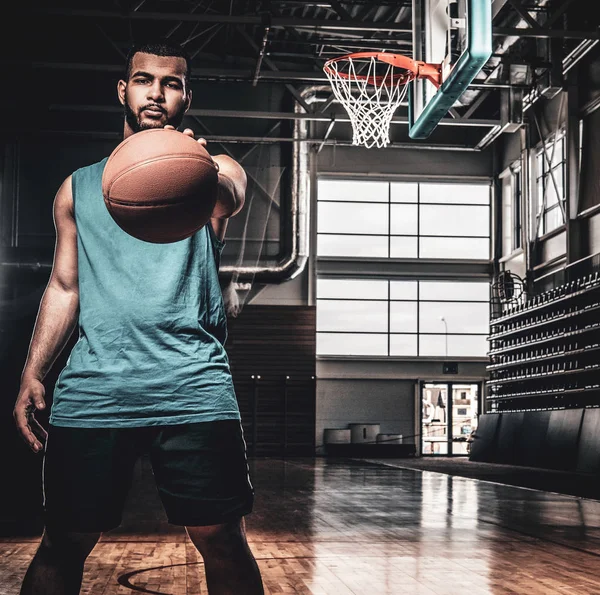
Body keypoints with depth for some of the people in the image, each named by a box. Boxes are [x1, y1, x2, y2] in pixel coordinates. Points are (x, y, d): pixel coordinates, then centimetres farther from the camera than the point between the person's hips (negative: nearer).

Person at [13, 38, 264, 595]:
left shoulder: (217, 172, 9)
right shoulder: (78, 188, 19)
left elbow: (227, 196, -17)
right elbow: (64, 287, 21)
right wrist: (32, 373, 7)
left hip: (192, 386, -2)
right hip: (92, 387, 3)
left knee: (221, 538, -5)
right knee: (64, 543, 3)